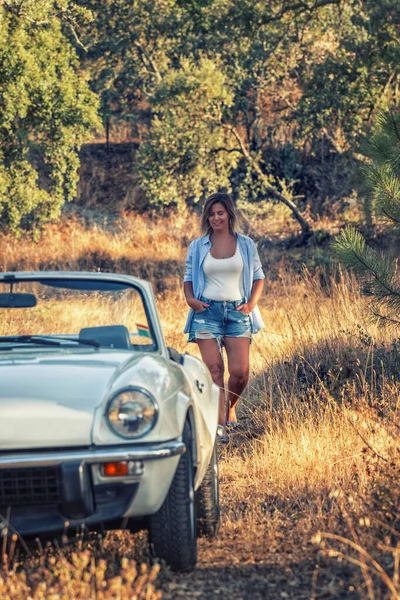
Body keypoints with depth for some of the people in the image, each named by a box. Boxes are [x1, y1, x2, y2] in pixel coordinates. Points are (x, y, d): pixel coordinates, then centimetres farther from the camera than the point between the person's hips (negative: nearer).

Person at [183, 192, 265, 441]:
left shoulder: (246, 245, 7)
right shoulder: (198, 246, 8)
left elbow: (258, 276, 12)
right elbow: (188, 278, 14)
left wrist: (252, 303, -3)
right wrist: (190, 299, -6)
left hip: (237, 312, 0)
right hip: (207, 311, 0)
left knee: (240, 372, -7)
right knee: (214, 369, -10)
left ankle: (230, 409, 23)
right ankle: (220, 425, -9)